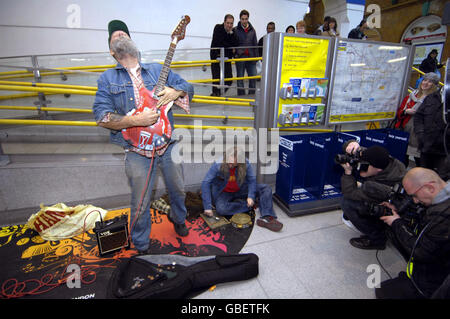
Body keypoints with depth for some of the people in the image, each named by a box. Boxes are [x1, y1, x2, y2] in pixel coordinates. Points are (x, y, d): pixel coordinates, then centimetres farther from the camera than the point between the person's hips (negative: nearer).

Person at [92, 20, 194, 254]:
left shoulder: (158, 70, 11)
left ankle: (178, 218, 52)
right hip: (137, 151, -2)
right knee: (140, 205, 7)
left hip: (169, 145, 3)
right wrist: (137, 121, -20)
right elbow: (101, 116, -6)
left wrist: (175, 92, -13)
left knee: (178, 191, 19)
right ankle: (141, 248, 33)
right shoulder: (107, 78, 5)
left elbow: (188, 88, 11)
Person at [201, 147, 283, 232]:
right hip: (224, 193, -2)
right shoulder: (218, 165, -26)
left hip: (241, 190, 2)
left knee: (266, 188, -16)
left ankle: (267, 218, -33)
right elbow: (206, 183, -26)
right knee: (221, 209, -34)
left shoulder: (245, 163, -20)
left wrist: (251, 196, -27)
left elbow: (252, 179, -11)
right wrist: (208, 206, -31)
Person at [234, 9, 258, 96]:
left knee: (253, 77, 0)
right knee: (240, 78, 3)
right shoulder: (235, 30, 3)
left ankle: (252, 95, 12)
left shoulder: (252, 30, 11)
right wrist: (235, 54, -9)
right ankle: (241, 96, 11)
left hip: (251, 57, 3)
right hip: (240, 57, -2)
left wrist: (256, 57, 7)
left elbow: (255, 44, 13)